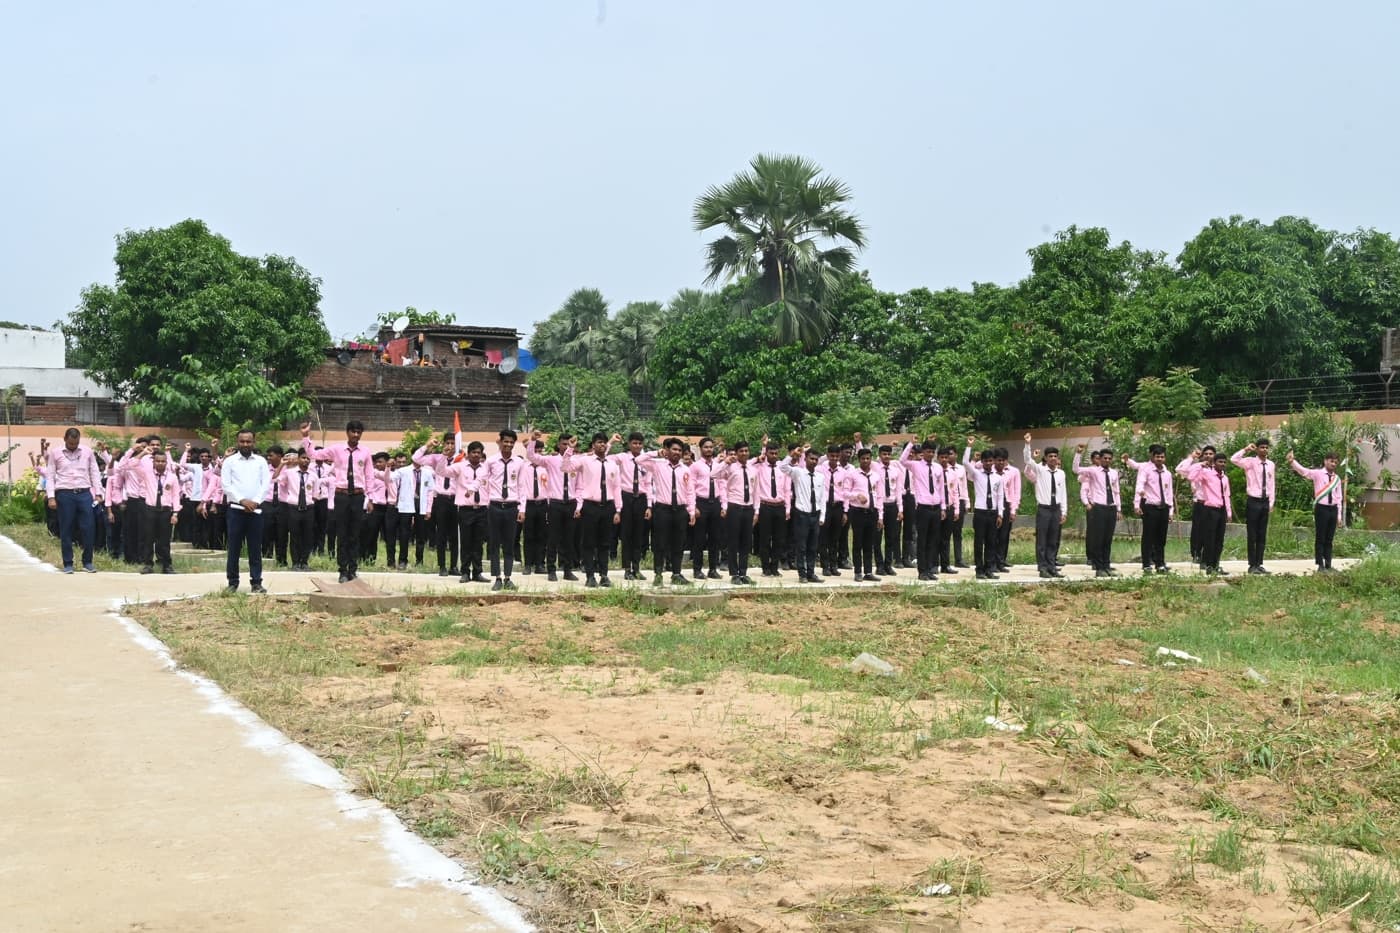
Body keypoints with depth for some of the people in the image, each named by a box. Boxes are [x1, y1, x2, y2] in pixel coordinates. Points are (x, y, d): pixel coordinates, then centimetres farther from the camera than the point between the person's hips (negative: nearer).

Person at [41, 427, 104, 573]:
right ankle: (68, 564, 10)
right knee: (66, 530, 2)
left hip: (84, 493, 1)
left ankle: (88, 562, 11)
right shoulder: (55, 452, 3)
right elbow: (50, 476, 2)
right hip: (64, 494, -1)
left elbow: (95, 473, 9)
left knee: (87, 528, -1)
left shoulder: (87, 451, 8)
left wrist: (98, 493, 2)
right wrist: (51, 497, -6)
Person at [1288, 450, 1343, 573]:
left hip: (1333, 509, 4)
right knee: (1320, 538, -1)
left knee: (1329, 539, 10)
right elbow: (1303, 471, -18)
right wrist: (1292, 462, -37)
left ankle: (1328, 565, 14)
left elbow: (1339, 498, 14)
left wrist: (1339, 515, 12)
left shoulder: (1337, 478, 11)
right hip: (1321, 508, -4)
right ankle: (1320, 565, 4)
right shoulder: (1317, 474, -3)